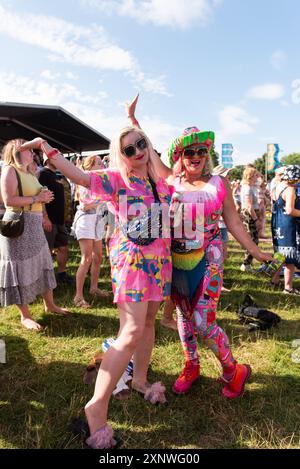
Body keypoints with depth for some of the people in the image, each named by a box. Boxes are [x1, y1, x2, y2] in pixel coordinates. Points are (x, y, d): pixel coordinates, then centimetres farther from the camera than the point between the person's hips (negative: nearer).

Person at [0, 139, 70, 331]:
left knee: (42, 264, 14)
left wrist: (44, 197, 8)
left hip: (34, 225, 9)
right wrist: (36, 198, -18)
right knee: (22, 270, 0)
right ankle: (25, 316, 11)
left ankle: (50, 304, 28)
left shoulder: (29, 173, 16)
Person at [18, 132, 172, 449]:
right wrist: (46, 147, -22)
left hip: (158, 257, 7)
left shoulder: (159, 179, 11)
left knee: (149, 320, 16)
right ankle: (97, 406, -3)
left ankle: (139, 379, 35)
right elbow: (78, 176, -18)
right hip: (131, 256, -7)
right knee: (132, 332, -13)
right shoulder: (115, 178, -6)